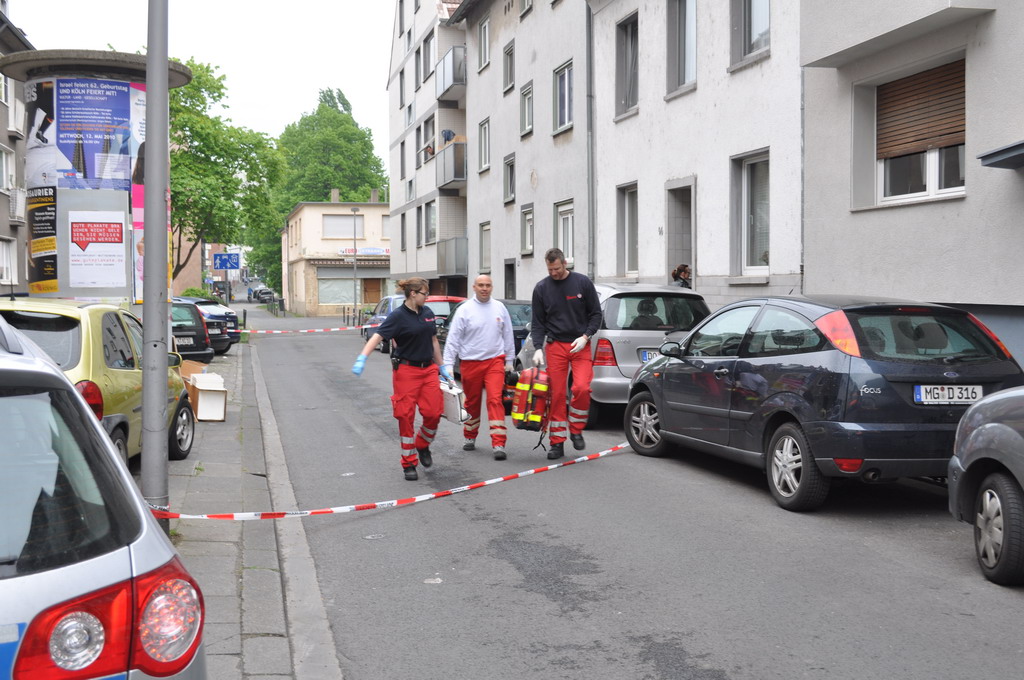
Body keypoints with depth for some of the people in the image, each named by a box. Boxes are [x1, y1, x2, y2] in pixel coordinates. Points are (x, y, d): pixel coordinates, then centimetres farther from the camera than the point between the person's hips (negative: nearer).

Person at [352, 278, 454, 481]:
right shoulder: (398, 316, -11)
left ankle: (422, 445, 27)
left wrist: (442, 367, 21)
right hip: (407, 371, -5)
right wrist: (361, 359, -36)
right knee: (406, 416, -1)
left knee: (433, 413, -2)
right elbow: (377, 337, -21)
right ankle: (409, 464, 10)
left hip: (428, 369, 5)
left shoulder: (427, 312, 9)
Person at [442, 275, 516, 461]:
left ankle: (498, 444, -13)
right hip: (471, 363, -1)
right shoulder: (465, 309, -4)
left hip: (495, 361, 1)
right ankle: (470, 437, 31)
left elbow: (508, 336, 14)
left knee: (495, 400, -11)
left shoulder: (500, 308, 5)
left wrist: (509, 360, 13)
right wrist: (448, 364, -11)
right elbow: (453, 338, -5)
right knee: (472, 403, 11)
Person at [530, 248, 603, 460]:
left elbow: (596, 314, 5)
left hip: (580, 346, -1)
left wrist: (585, 336, -9)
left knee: (581, 388, -18)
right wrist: (538, 348, -6)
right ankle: (557, 442, 9)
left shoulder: (583, 283, 0)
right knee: (557, 394, 0)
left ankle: (576, 430, 5)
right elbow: (537, 322, 6)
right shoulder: (541, 288, 4)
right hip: (555, 347, 1)